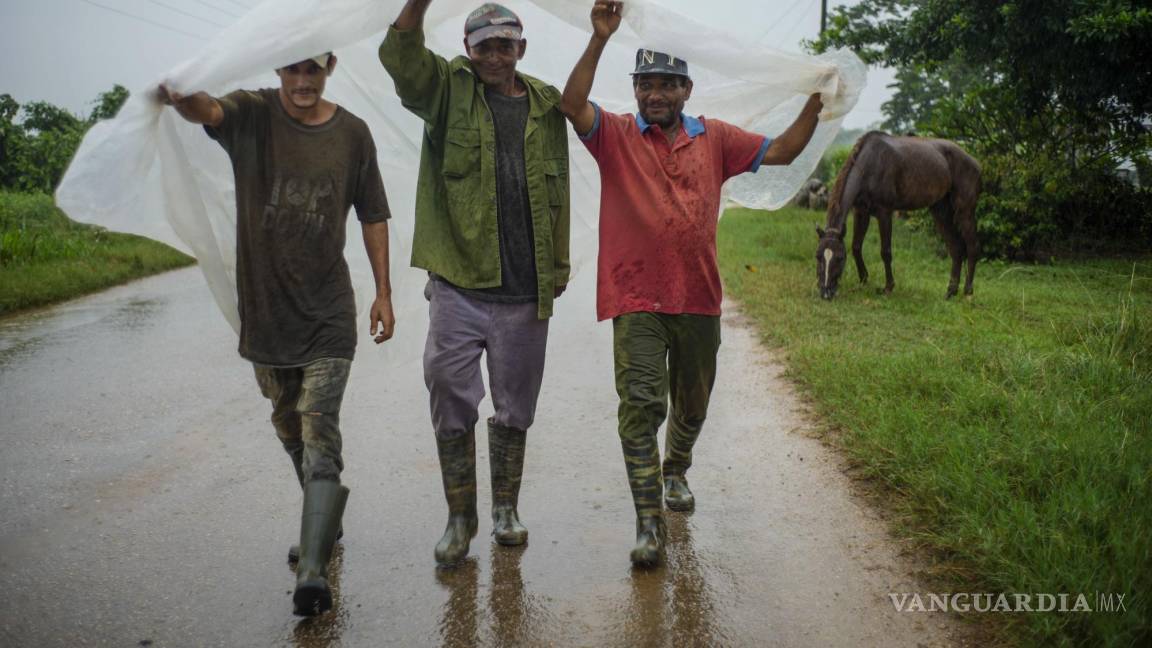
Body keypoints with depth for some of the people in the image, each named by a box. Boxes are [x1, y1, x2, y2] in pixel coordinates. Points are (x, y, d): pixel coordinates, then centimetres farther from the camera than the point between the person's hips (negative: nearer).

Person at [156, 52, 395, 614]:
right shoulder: (252, 114, -4)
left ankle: (313, 572, -13)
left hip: (327, 313, -2)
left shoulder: (352, 133, -1)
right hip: (263, 308, 2)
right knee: (289, 429, 17)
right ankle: (325, 517, 40)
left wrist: (383, 293, 4)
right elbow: (208, 110, -28)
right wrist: (181, 99, -52)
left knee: (319, 434, -11)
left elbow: (372, 215, 7)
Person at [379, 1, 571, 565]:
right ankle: (460, 515, 19)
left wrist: (558, 266, 16)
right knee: (451, 402, 2)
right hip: (457, 285, -2)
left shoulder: (546, 107, 10)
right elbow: (400, 58, -17)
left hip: (524, 292, 2)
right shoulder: (448, 90, 3)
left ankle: (505, 509, 29)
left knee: (515, 407, 12)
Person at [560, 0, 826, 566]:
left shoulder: (714, 138, 8)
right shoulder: (616, 135, -1)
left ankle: (675, 471, 46)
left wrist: (817, 101, 1)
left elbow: (781, 151, 11)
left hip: (699, 299, 4)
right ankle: (648, 522, -4)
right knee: (641, 406, -10)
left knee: (692, 403, 18)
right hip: (636, 299, -3)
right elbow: (572, 105, -18)